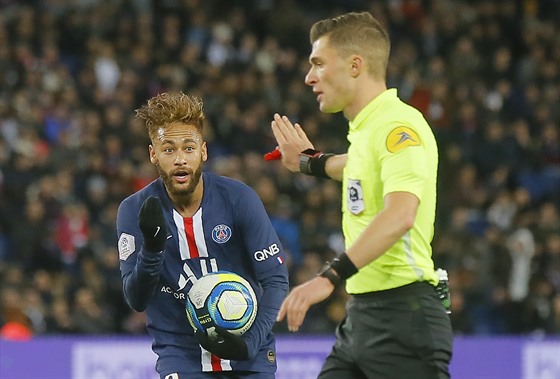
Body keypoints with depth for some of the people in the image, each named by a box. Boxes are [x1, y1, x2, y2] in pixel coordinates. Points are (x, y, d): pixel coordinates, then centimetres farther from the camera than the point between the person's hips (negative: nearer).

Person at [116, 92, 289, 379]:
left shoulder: (239, 198, -9)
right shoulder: (135, 211, -8)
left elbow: (276, 278, -8)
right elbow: (136, 300, -11)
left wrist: (250, 342, -20)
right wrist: (152, 248, -30)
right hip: (181, 353, -1)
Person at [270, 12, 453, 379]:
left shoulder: (398, 125, -15)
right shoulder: (366, 128, 14)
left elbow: (400, 215, -31)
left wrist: (330, 276, -37)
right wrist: (312, 161, 52)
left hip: (403, 317, -9)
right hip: (361, 316, 9)